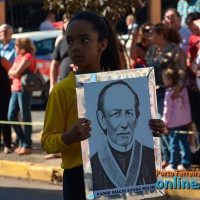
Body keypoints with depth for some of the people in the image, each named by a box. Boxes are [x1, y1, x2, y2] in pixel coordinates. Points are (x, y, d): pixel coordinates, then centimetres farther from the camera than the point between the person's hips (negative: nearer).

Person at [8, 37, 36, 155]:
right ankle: (22, 142, 16)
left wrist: (12, 72, 3)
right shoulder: (18, 58, 20)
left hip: (24, 89, -9)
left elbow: (17, 72, -15)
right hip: (15, 89, 9)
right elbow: (11, 74, 17)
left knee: (26, 117, -5)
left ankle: (27, 146, -1)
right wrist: (14, 73, -2)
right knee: (11, 116, 6)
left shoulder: (28, 57, -7)